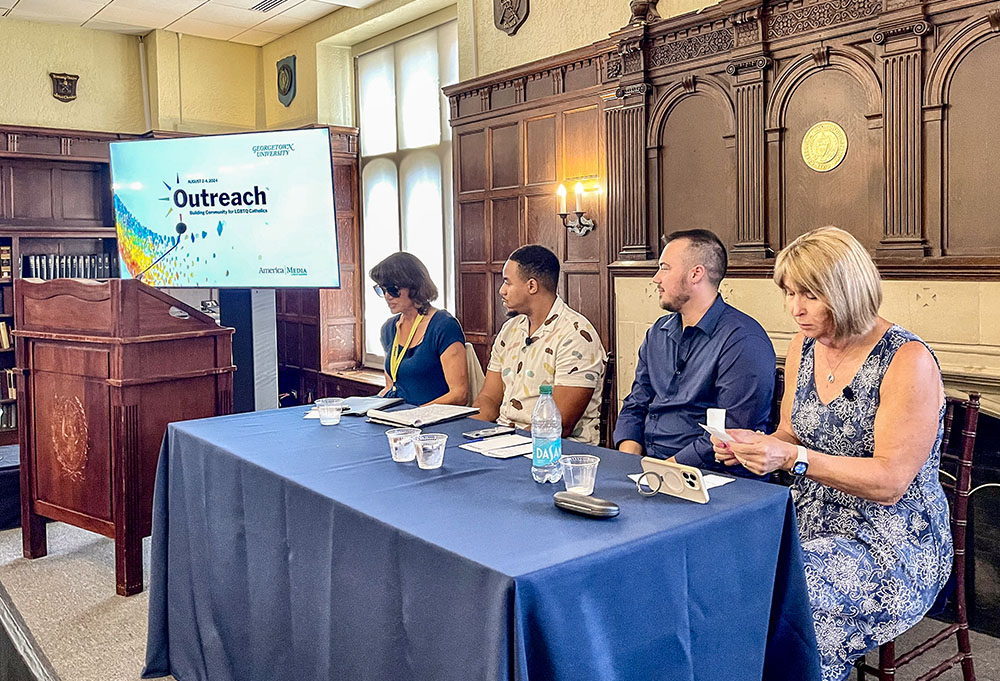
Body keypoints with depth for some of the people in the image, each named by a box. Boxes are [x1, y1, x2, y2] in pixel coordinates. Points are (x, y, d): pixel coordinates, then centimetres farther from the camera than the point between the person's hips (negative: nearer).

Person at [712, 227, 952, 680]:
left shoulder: (907, 361, -15)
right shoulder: (803, 348, 6)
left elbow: (889, 482, -18)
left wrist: (794, 458, -27)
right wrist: (754, 444, -6)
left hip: (894, 544, -6)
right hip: (813, 522, 6)